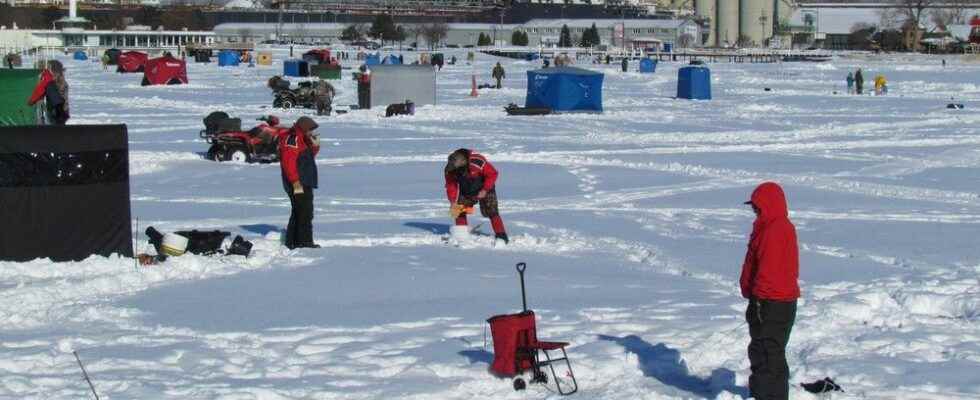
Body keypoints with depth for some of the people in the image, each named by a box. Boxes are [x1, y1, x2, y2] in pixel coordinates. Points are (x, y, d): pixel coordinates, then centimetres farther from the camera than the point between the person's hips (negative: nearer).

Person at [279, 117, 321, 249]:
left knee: (298, 212, 14)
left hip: (305, 183, 11)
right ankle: (305, 241, -10)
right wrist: (296, 181, -27)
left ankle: (292, 241, 19)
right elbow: (288, 162, -22)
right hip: (299, 184, -11)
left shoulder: (301, 139, 19)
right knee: (305, 212, -11)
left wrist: (315, 146, 10)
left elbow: (309, 157, 28)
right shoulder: (292, 139, -13)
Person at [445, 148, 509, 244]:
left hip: (484, 189, -4)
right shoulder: (450, 170, -22)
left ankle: (501, 236, -8)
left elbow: (493, 173, -25)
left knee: (490, 211, -12)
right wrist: (453, 202, -24)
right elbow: (451, 186, -13)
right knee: (459, 210, -1)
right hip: (466, 191, 4)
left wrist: (485, 190, -25)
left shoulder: (478, 162, -37)